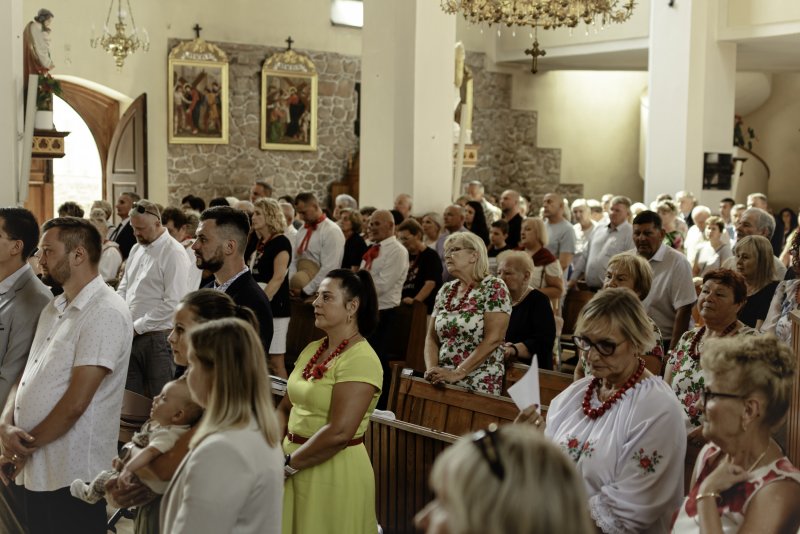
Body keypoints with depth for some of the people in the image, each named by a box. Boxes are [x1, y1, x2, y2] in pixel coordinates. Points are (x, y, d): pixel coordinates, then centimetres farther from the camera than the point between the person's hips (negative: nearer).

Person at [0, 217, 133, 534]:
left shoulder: (105, 313, -15)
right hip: (35, 472, 8)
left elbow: (75, 402, -19)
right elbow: (26, 377, 12)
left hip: (72, 477, -8)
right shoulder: (54, 310, 15)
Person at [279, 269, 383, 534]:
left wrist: (289, 464, -15)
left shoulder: (361, 359, -17)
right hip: (295, 461, 7)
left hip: (335, 470, -7)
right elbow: (286, 407, 12)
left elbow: (339, 433, -24)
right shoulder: (312, 350, 9)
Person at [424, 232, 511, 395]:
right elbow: (432, 337, 11)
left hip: (478, 384, -4)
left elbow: (493, 339, -15)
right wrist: (431, 369, -7)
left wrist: (457, 373, -18)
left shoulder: (494, 288, -6)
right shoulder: (445, 291, 10)